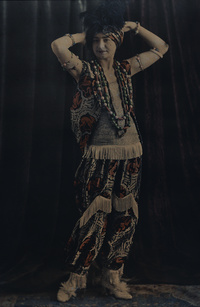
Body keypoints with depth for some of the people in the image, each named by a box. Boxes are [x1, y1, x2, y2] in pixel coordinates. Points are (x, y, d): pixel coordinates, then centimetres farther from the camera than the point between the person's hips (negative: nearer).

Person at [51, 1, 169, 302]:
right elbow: (58, 46, -18)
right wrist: (83, 36, -1)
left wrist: (134, 27, 13)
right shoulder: (86, 72, -1)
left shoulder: (125, 69, 11)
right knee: (95, 217, -2)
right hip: (101, 157, -4)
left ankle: (112, 276, 24)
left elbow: (161, 48, 20)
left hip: (131, 156, 5)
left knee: (124, 217, 8)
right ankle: (76, 277, 16)